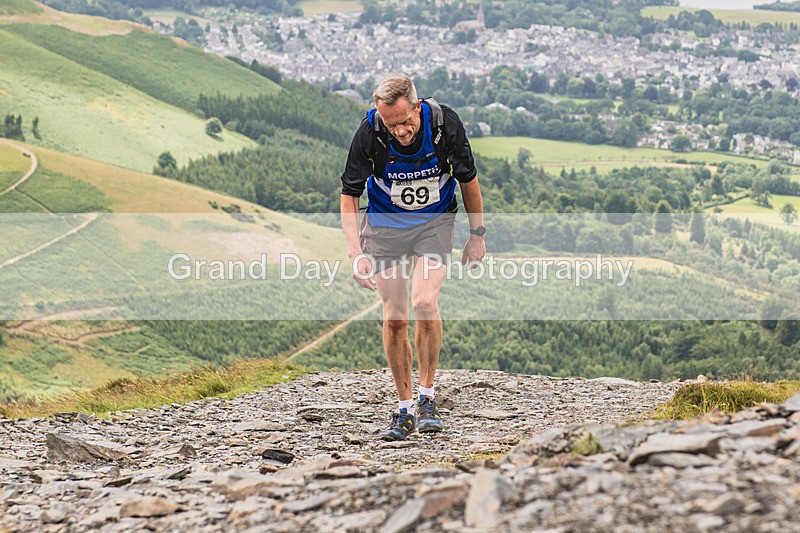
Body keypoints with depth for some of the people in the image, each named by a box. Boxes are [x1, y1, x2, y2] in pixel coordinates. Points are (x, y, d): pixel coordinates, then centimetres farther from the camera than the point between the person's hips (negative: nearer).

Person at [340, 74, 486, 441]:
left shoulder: (445, 124, -22)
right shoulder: (369, 133, -23)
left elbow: (468, 180, -5)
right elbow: (349, 195, -12)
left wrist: (477, 236, 0)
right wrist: (356, 253, -23)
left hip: (435, 221, -1)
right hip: (386, 224, 1)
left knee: (424, 302, -22)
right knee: (394, 318, -2)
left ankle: (427, 397, -6)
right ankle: (404, 410, 11)